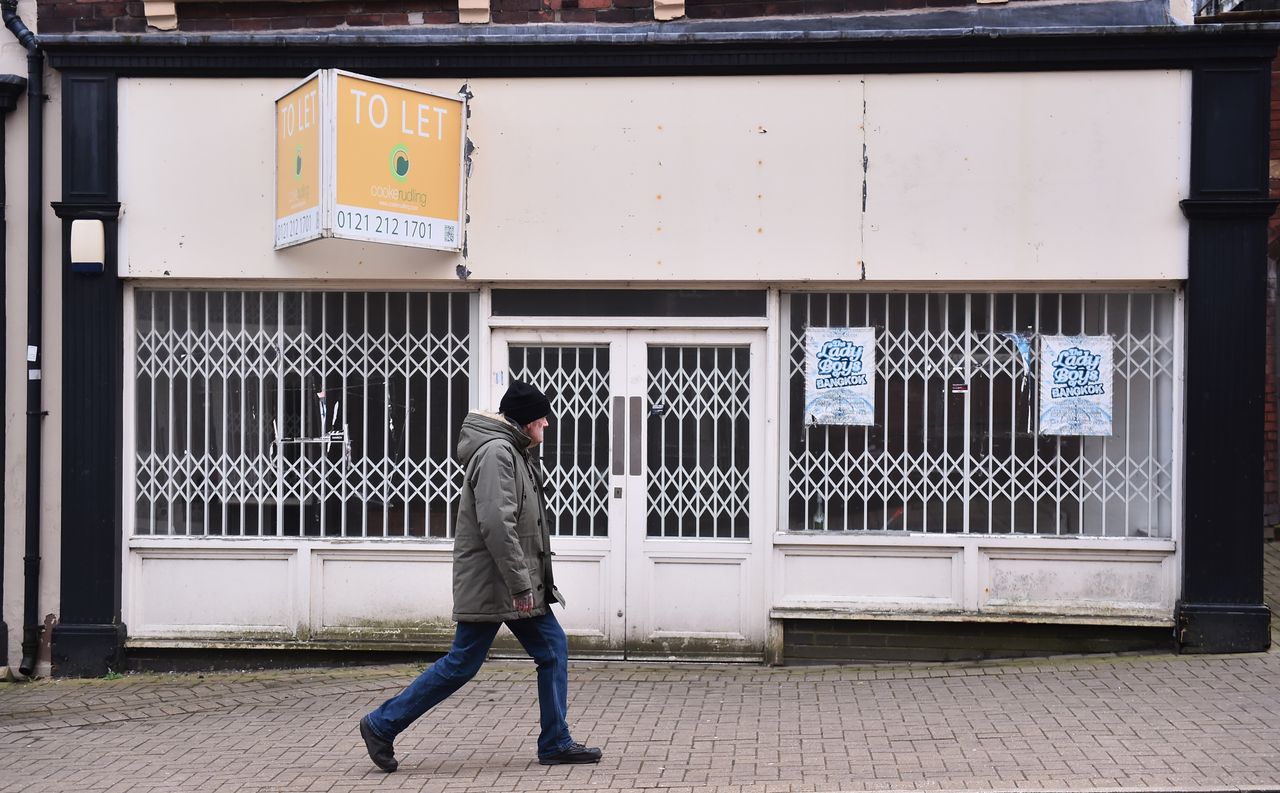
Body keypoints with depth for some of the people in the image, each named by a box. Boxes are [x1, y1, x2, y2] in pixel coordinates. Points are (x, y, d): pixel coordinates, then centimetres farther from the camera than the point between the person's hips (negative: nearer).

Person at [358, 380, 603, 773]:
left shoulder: (513, 452, 16)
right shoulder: (495, 452, -17)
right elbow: (496, 524, -26)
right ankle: (381, 726, 8)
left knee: (553, 649, 8)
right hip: (490, 583, -10)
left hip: (517, 584, 10)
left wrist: (528, 582, 17)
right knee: (462, 664, -3)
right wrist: (521, 585, -25)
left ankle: (556, 743, 14)